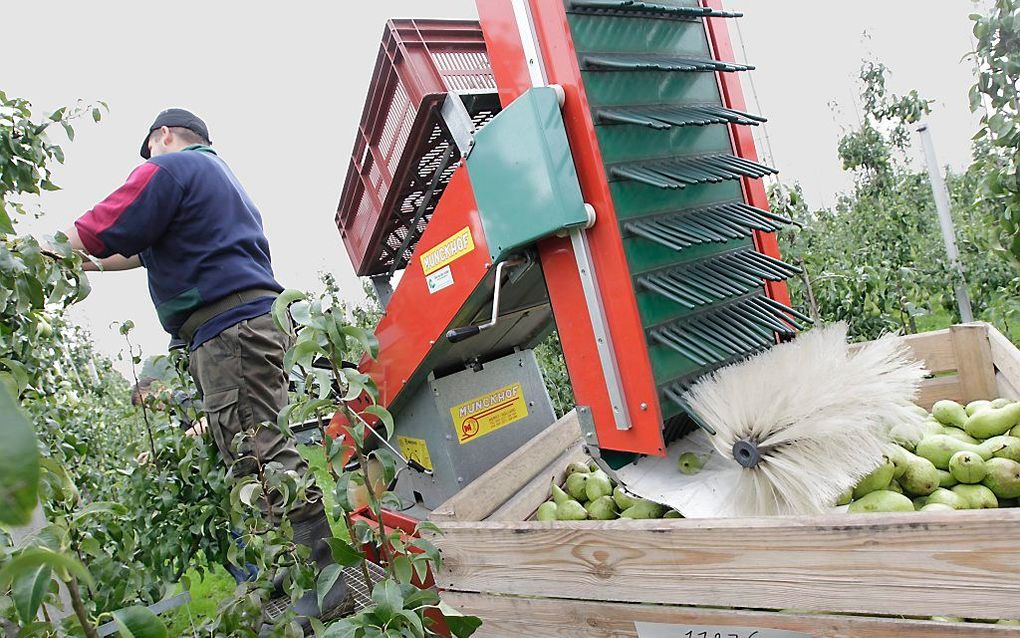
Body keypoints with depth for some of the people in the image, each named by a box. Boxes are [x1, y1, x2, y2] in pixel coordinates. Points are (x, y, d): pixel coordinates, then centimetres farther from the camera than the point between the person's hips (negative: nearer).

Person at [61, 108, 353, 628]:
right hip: (257, 317, 10)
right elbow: (154, 249, 40)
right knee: (261, 450, 8)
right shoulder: (222, 175, 33)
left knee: (258, 453, -15)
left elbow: (101, 235, -4)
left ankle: (332, 585, -18)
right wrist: (89, 265, 41)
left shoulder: (170, 167, 3)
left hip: (228, 327, -10)